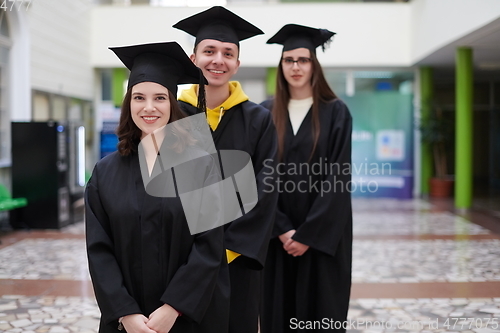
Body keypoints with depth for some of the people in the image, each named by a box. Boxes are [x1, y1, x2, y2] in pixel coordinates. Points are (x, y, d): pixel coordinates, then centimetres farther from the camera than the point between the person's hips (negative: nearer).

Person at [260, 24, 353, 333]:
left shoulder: (335, 112, -3)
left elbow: (337, 178, -8)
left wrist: (308, 233, -14)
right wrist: (282, 229, -11)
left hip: (322, 234, -2)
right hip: (278, 234, 2)